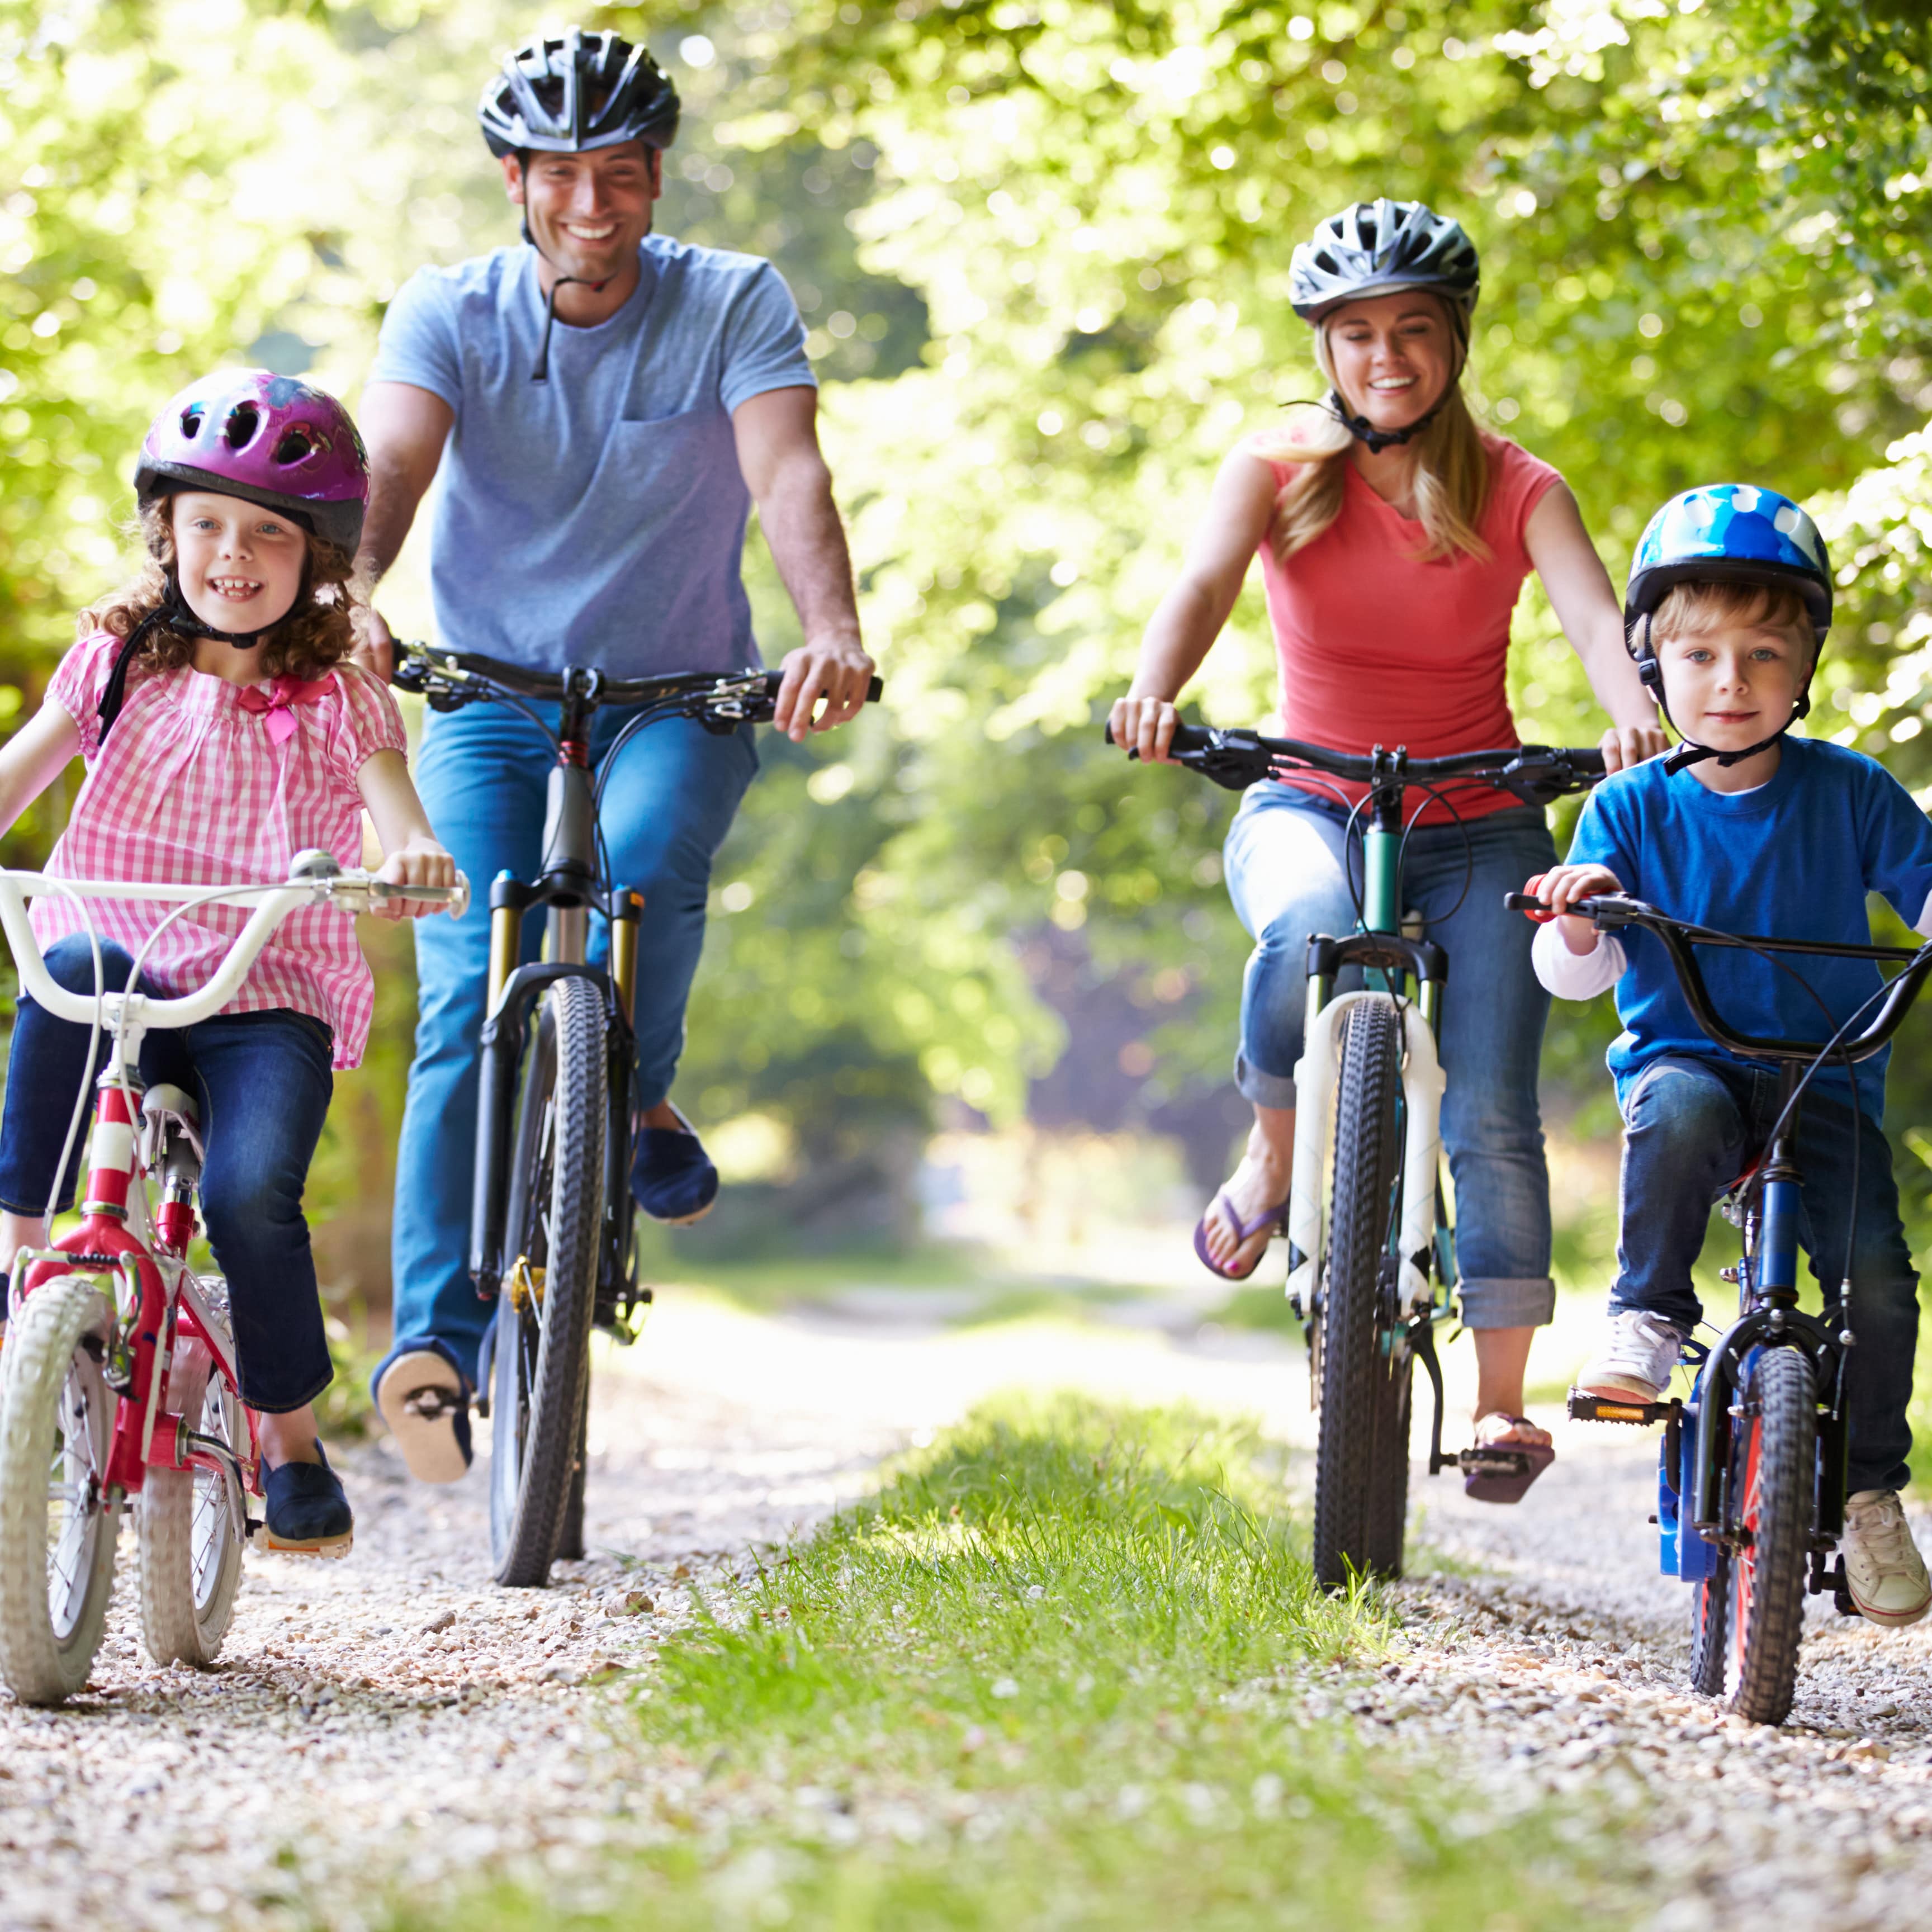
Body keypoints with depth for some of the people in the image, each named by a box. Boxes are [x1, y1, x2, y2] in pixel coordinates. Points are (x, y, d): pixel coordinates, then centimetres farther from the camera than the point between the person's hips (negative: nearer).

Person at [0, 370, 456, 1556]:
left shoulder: (337, 700, 3)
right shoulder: (119, 664, 9)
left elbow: (391, 796, -13)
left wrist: (417, 855, -37)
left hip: (271, 1001, -1)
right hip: (125, 984, 2)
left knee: (251, 1195, -25)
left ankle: (293, 1447, -3)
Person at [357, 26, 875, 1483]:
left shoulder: (735, 306, -7)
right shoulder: (448, 313, -4)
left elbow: (788, 474, -22)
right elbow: (391, 465, -21)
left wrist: (833, 634, -42)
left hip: (679, 698, 0)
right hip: (490, 701, 1)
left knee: (647, 858, -34)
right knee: (469, 1005, -16)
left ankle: (641, 1106, -7)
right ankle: (436, 1342, -18)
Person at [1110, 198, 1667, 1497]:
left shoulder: (1516, 490, -3)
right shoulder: (1278, 470, -3)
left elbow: (1594, 615, -20)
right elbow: (1205, 583, -21)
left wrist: (1634, 713, -43)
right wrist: (1154, 693, -43)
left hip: (1478, 829, 1)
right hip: (1310, 806, 0)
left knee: (1492, 1112, -12)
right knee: (1308, 931, -36)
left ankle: (1502, 1395, -2)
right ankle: (1275, 1153, -9)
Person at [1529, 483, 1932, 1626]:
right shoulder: (1632, 809, -1)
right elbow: (1575, 976, -4)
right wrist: (1575, 925, -27)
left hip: (1827, 1076, 1)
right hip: (1683, 1054, -1)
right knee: (1679, 1116, -38)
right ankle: (1648, 1316, -18)